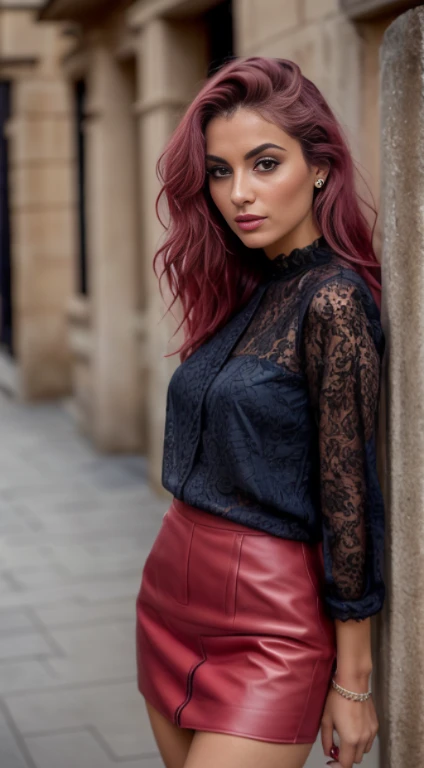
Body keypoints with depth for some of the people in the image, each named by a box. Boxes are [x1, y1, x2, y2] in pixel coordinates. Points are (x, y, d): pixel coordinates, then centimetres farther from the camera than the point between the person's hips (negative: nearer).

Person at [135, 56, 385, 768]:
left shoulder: (332, 300, -16)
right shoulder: (243, 290, 8)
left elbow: (349, 501, -16)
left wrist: (352, 682, -12)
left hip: (269, 629, -8)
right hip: (171, 601, 8)